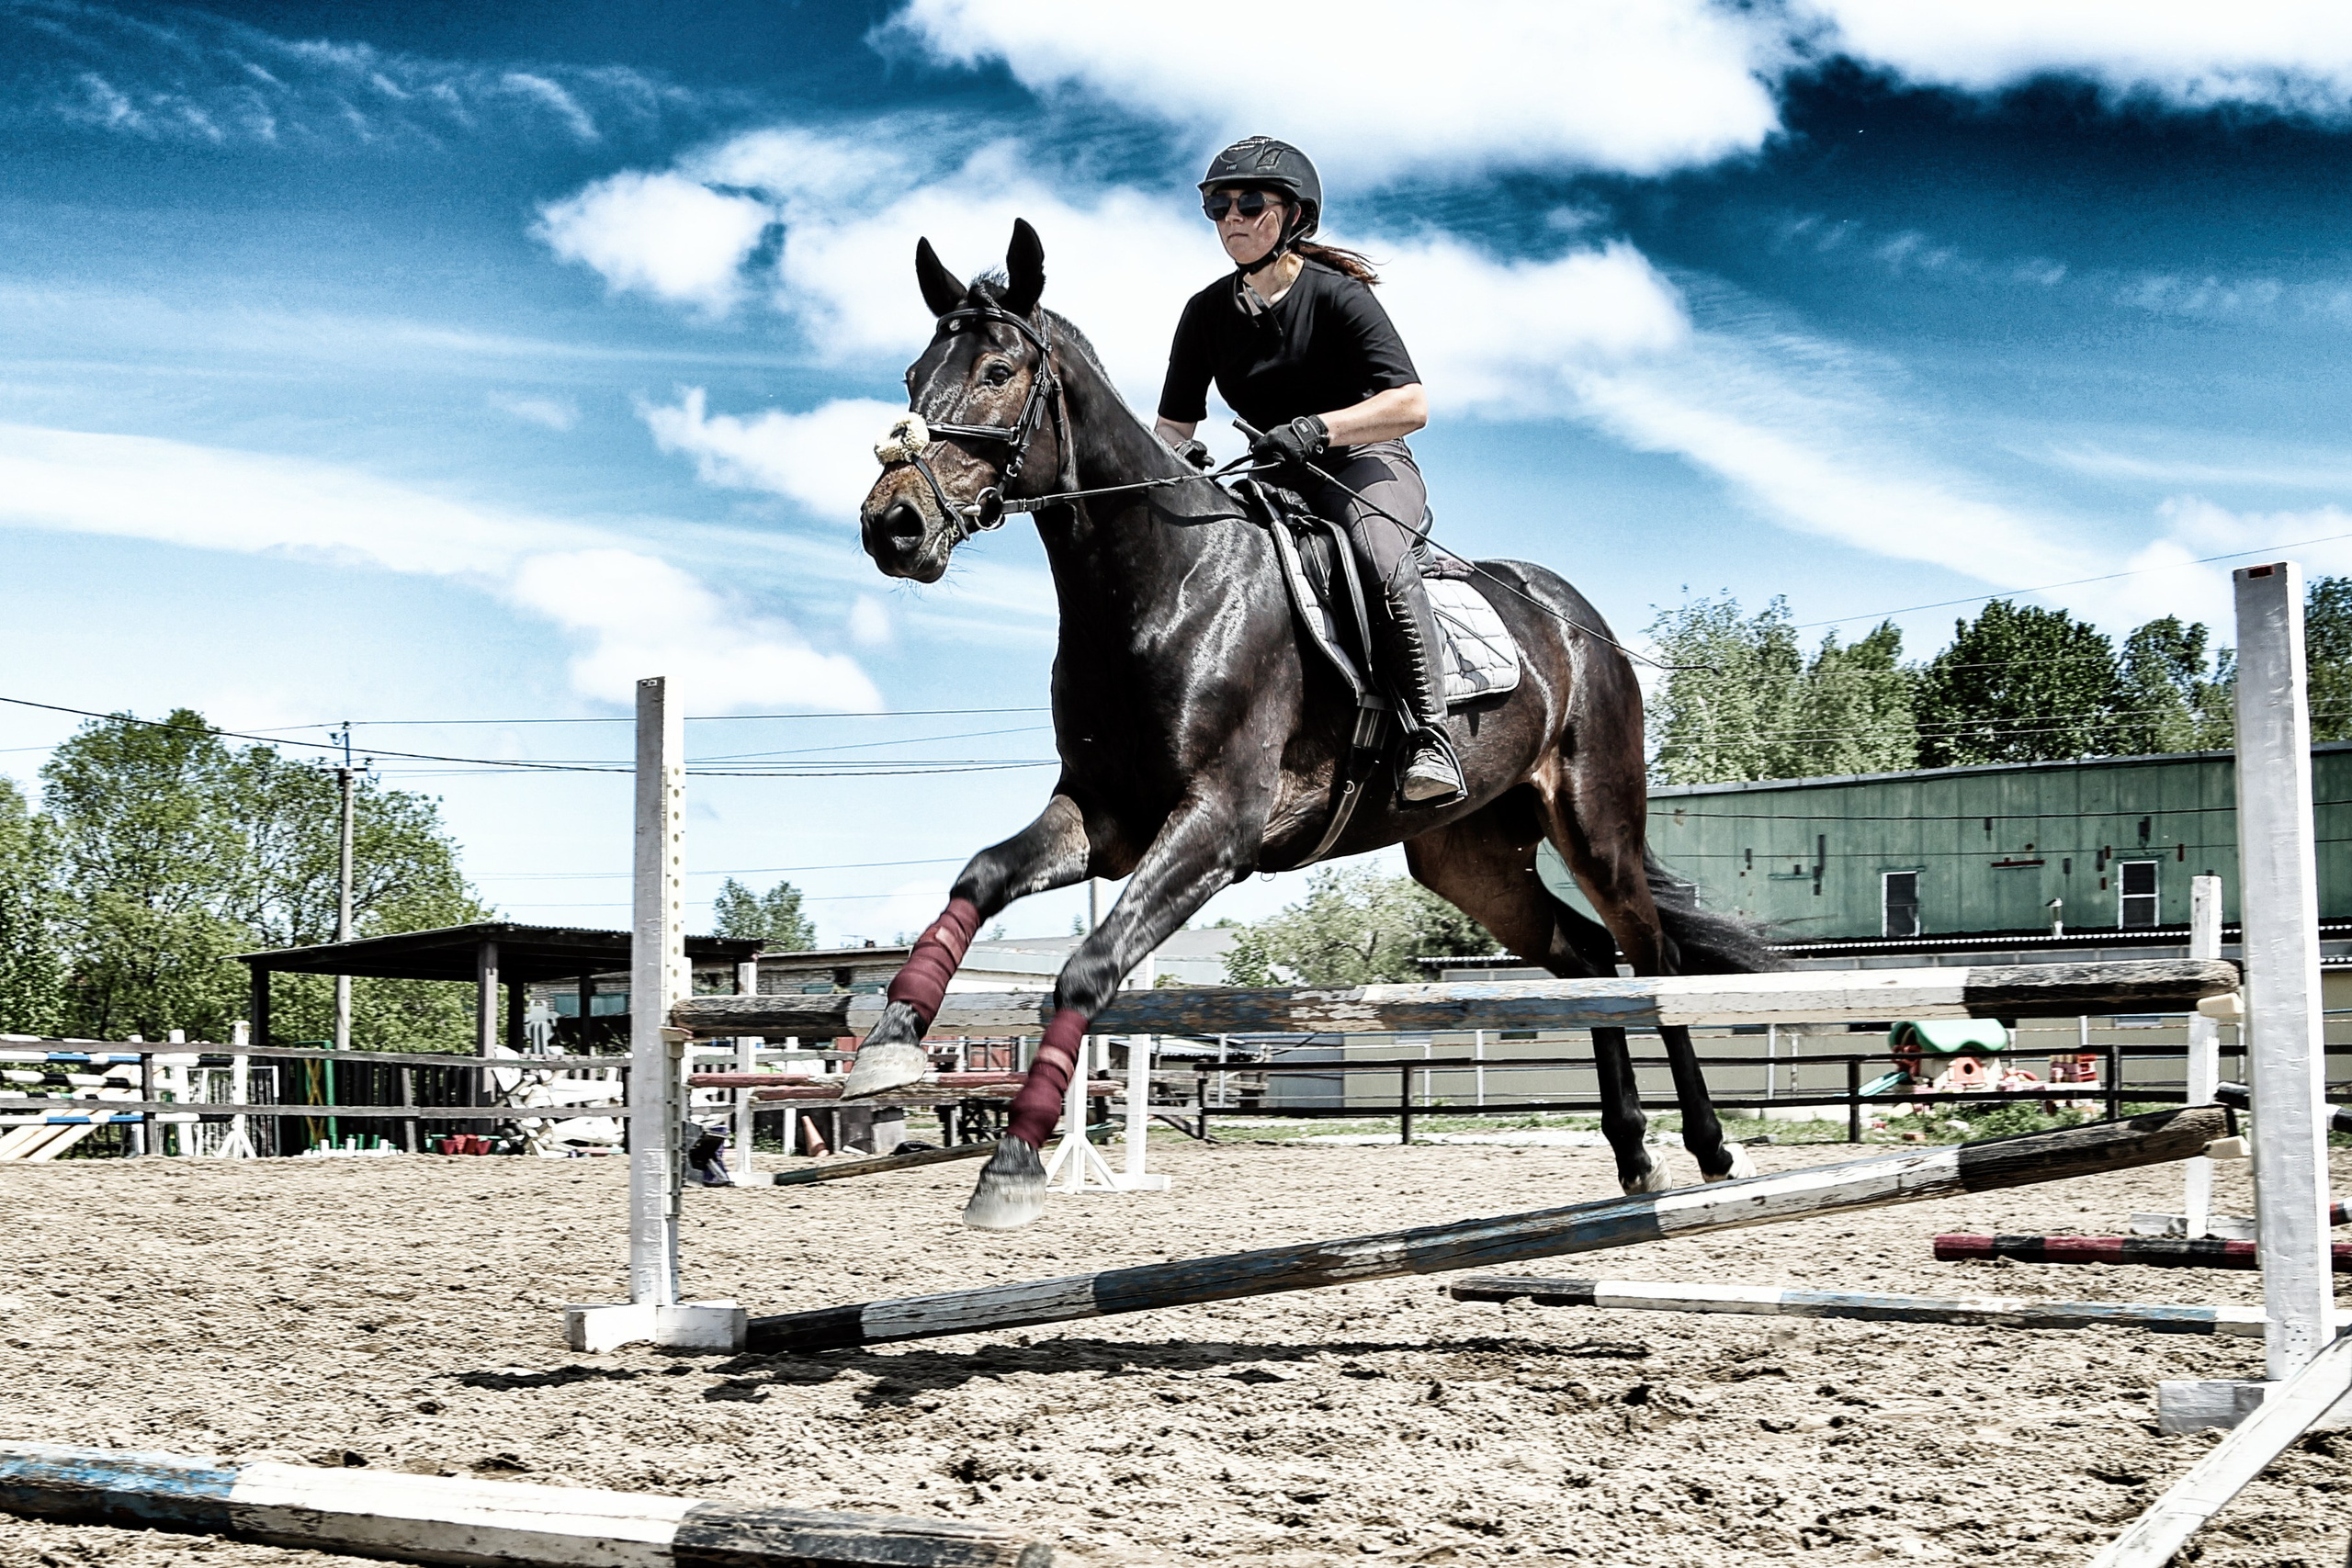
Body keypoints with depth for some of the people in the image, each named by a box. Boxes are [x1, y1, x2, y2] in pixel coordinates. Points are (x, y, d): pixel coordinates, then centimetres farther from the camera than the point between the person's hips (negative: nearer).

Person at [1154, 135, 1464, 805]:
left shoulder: (1338, 296, -12)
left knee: (1376, 552, -38)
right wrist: (1174, 451, -20)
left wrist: (1318, 428, -35)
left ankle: (1428, 736, -35)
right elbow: (1174, 420, 5)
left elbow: (1411, 405, -20)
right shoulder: (1207, 313, 2)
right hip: (1276, 481, 6)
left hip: (1367, 466, -5)